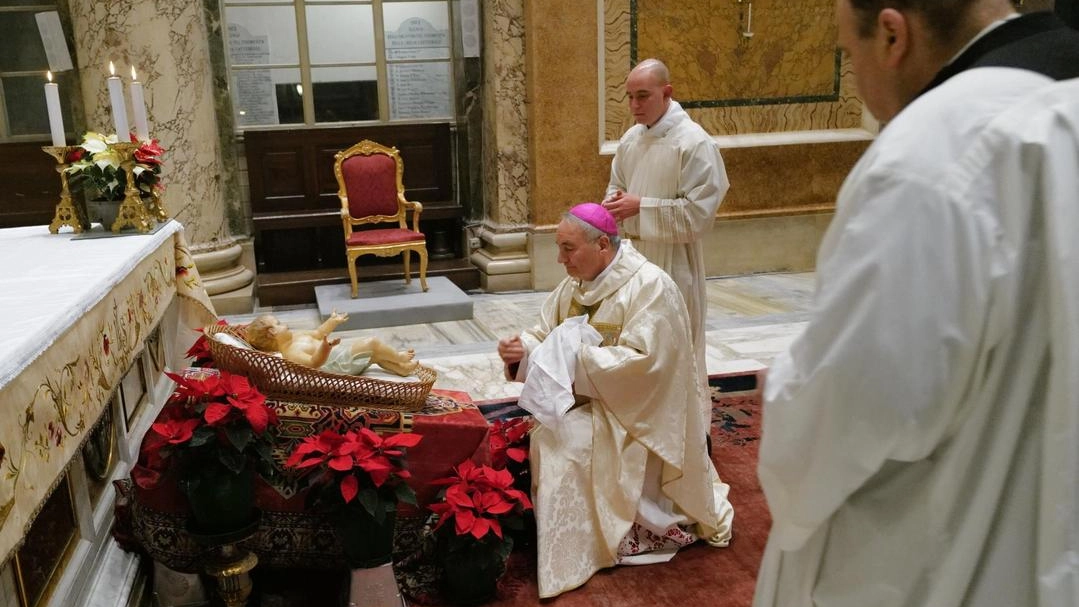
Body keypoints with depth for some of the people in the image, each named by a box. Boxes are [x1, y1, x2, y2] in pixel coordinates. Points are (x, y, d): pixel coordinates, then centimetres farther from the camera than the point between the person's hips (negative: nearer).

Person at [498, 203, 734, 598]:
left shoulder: (650, 286, -18)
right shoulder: (573, 285, 5)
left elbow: (642, 362, -26)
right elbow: (545, 336, 7)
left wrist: (576, 359, -26)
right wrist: (523, 349, -16)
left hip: (635, 415, -7)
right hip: (583, 405, 8)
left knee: (560, 444, -25)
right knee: (545, 440, -15)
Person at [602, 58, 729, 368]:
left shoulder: (695, 143, -15)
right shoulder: (631, 138, 6)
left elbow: (699, 213, -19)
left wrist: (641, 206, -19)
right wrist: (614, 203, -5)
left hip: (673, 259, -7)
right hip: (634, 253, 7)